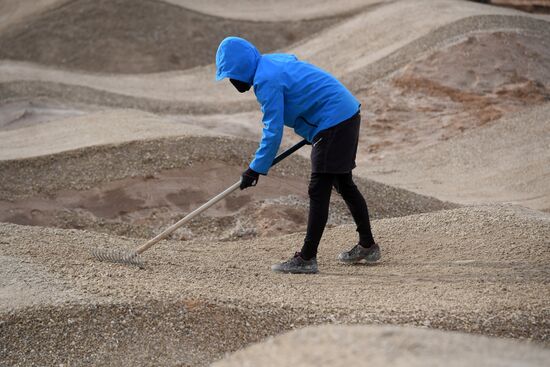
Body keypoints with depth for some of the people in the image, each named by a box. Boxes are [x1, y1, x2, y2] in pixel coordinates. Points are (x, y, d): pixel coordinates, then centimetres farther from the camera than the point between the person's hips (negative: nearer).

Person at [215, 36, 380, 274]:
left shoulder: (266, 81, -19)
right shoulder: (274, 61, 11)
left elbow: (273, 131, -20)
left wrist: (256, 169, -13)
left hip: (334, 122, -10)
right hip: (348, 114, 10)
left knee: (318, 191, -9)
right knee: (344, 185, 20)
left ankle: (307, 259, -7)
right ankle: (368, 246, 30)